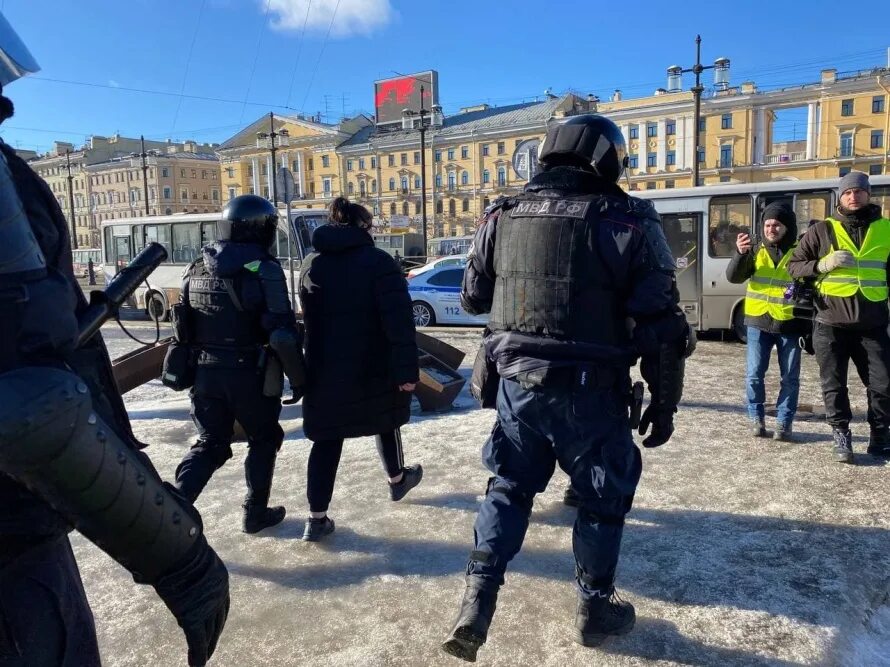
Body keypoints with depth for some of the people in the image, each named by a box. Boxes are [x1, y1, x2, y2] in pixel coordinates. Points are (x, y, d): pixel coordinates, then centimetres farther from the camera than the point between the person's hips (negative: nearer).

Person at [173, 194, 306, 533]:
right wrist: (298, 378, -8)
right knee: (264, 439, 16)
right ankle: (256, 513, 23)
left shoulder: (196, 269, 7)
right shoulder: (263, 270, -14)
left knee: (210, 444, 16)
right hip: (251, 375, -5)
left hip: (205, 373, 5)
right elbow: (282, 333, -18)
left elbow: (184, 326, 13)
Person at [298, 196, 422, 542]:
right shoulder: (378, 261, -12)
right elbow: (399, 323, -19)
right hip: (373, 370, -3)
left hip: (324, 372, 4)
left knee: (327, 441, 8)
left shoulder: (310, 265, 6)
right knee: (386, 421, 22)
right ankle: (397, 479, 43)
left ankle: (317, 518, 6)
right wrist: (407, 370, -17)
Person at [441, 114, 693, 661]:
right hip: (591, 391, -3)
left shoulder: (503, 218, 4)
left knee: (509, 486, 20)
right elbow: (661, 324, -9)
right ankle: (595, 608, 32)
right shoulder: (629, 222, -8)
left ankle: (478, 599, 13)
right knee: (604, 496, 17)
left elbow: (473, 297, 14)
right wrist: (664, 402, 0)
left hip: (517, 382, 4)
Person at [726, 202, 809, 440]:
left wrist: (807, 325, -5)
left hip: (790, 325, -1)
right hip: (759, 323, 1)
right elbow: (734, 277, -4)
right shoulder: (756, 252, 5)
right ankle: (756, 418, 16)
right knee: (754, 374, 2)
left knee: (789, 378, 5)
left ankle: (784, 422, 16)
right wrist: (740, 253, -23)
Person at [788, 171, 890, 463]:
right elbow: (793, 266, 4)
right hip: (831, 325, -1)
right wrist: (822, 265, -14)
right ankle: (841, 437, 21)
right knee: (834, 385, 6)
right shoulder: (822, 230, 2)